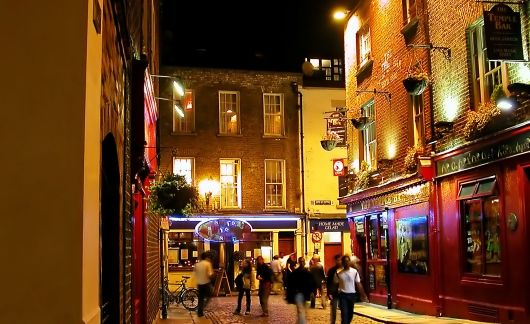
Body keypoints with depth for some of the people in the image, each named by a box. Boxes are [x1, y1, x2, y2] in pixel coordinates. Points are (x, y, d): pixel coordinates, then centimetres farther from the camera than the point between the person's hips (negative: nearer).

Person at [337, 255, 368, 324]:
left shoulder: (354, 272, -3)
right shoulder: (339, 273, -6)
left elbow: (358, 284, 0)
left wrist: (363, 295, -3)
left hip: (352, 294, 2)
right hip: (343, 295, -2)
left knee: (350, 313, 13)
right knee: (344, 313, -9)